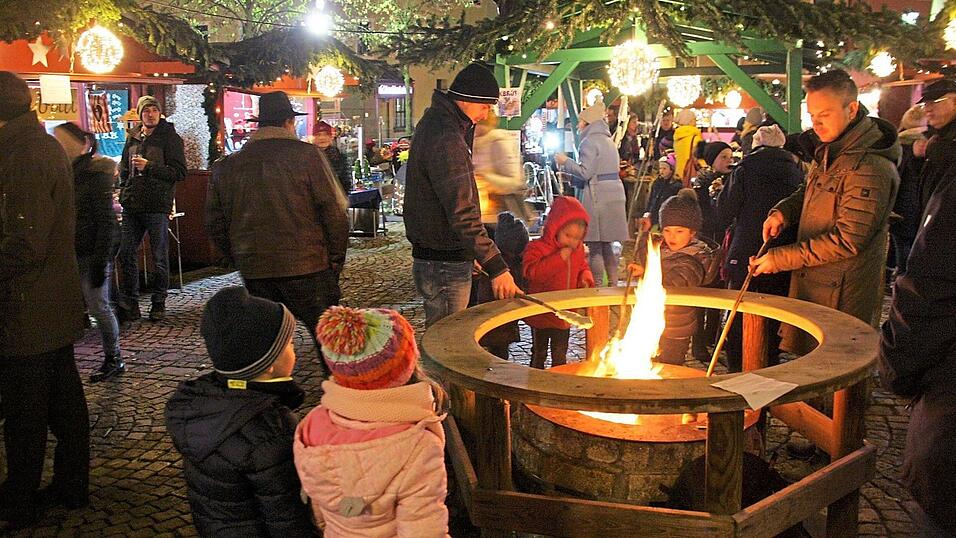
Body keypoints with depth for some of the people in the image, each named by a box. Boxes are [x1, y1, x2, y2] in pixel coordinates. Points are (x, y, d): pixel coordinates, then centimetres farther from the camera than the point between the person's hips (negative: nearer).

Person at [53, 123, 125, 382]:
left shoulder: (96, 174, -12)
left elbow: (106, 221, -16)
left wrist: (100, 261, -20)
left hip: (92, 251, -7)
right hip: (70, 251, 7)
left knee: (98, 305, -1)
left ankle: (113, 359, 14)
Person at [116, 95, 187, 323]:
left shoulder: (170, 138, -3)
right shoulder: (132, 137, 14)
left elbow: (180, 172, -11)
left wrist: (149, 166, -18)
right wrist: (125, 189, 13)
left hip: (157, 206, -5)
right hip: (132, 205, 6)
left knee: (159, 258, 3)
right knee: (125, 254, 6)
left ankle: (159, 303, 15)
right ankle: (129, 303, 15)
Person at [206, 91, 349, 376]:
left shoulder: (227, 165, 8)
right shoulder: (306, 155, -5)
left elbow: (215, 223, 12)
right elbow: (334, 211, -7)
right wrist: (337, 256, 4)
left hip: (254, 270, 4)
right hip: (306, 265, -4)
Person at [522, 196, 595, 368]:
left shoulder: (578, 250, 2)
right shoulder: (537, 248, -18)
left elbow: (582, 267, 20)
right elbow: (531, 272, -31)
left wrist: (586, 278, -4)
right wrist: (559, 258, -32)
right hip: (541, 314, -5)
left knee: (560, 355, 17)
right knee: (539, 354, 10)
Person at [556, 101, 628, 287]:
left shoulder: (590, 141, -8)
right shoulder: (607, 140, 21)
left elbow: (586, 173, -14)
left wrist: (565, 162, -1)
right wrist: (572, 177, 27)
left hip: (598, 194, -9)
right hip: (615, 192, 9)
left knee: (595, 246, -6)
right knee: (607, 244, 14)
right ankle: (613, 284, 16)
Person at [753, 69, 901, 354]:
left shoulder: (870, 167, -22)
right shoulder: (829, 151, 9)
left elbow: (847, 241, -23)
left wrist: (781, 258, -19)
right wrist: (783, 211, 4)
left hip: (841, 298, -9)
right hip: (810, 285, 9)